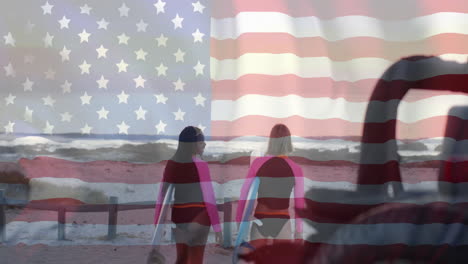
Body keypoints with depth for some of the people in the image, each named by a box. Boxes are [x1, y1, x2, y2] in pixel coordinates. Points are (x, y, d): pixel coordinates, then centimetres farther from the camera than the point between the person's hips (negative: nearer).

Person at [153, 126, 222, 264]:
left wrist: (158, 225, 6)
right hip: (198, 218, -6)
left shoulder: (171, 164, 1)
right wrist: (217, 227, -11)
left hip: (179, 216, 6)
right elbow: (209, 198, -16)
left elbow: (162, 196, 1)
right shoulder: (200, 165, -16)